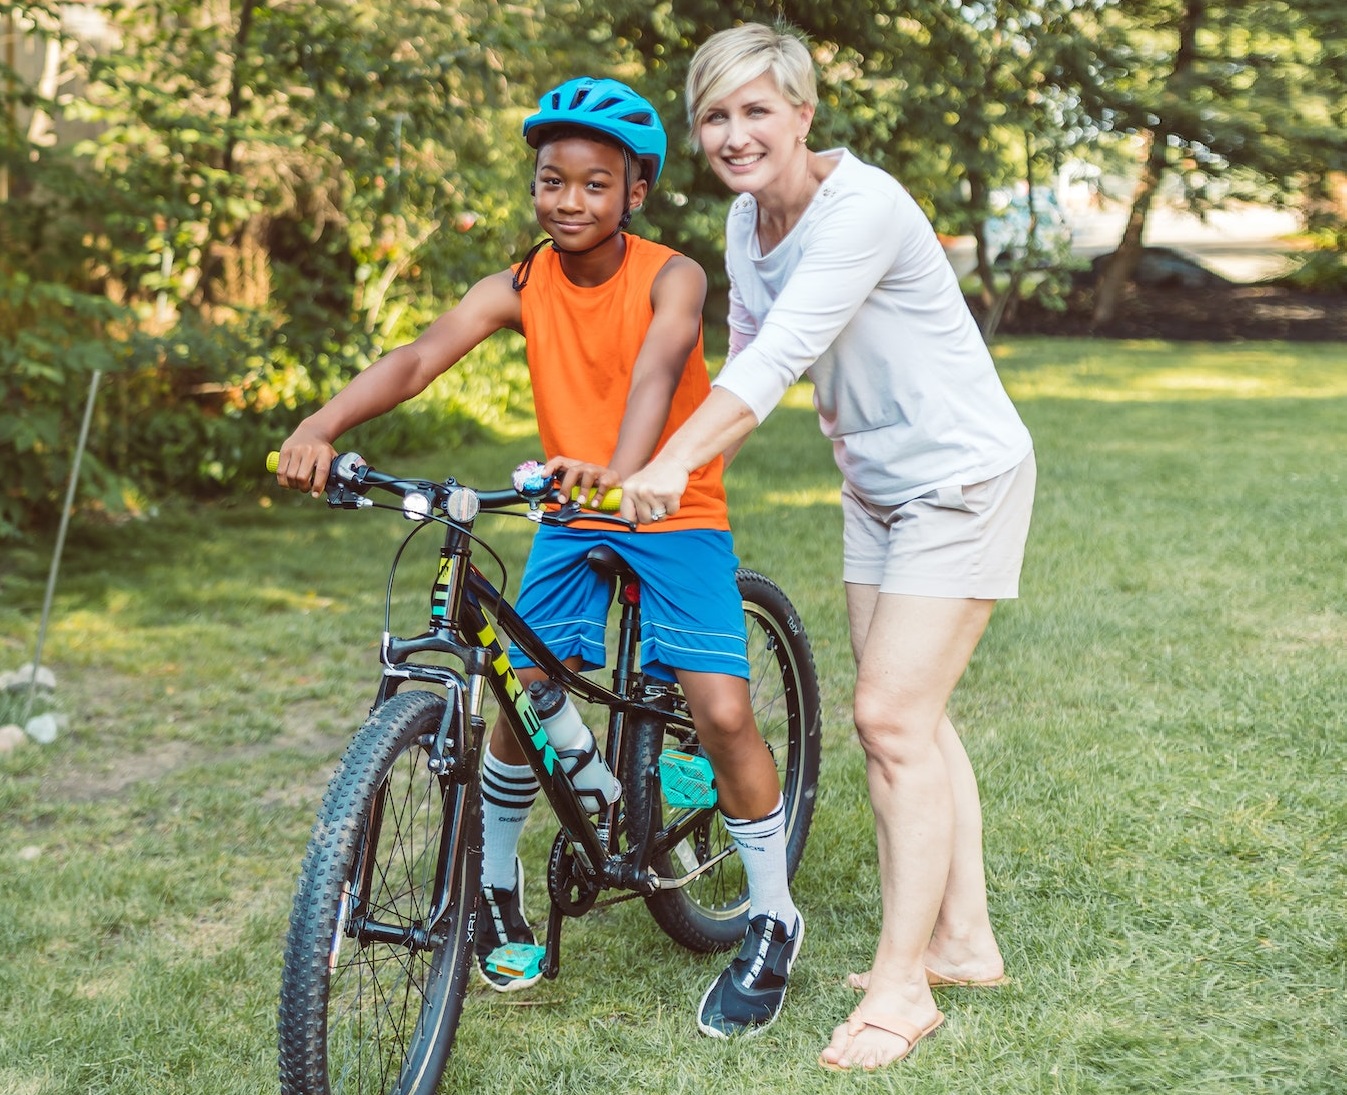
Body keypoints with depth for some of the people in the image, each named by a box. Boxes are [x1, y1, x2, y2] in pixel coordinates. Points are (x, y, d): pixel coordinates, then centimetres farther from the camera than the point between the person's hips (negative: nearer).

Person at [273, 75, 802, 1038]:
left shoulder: (671, 277, -15)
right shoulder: (522, 288, -5)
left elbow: (657, 370, -35)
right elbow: (419, 359, -20)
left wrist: (622, 469, -56)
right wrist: (321, 426, -37)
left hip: (674, 517, -3)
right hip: (571, 522, 4)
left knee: (723, 712, -13)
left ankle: (773, 923, 7)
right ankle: (498, 884, 26)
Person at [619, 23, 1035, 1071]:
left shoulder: (862, 207, -26)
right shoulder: (749, 219, 0)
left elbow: (780, 358, -36)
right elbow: (747, 360, 5)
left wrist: (673, 465, -45)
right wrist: (656, 472, -3)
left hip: (961, 480, -8)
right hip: (876, 485, 9)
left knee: (892, 718, -11)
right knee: (908, 717, 11)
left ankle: (901, 986, -2)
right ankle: (965, 939, 24)